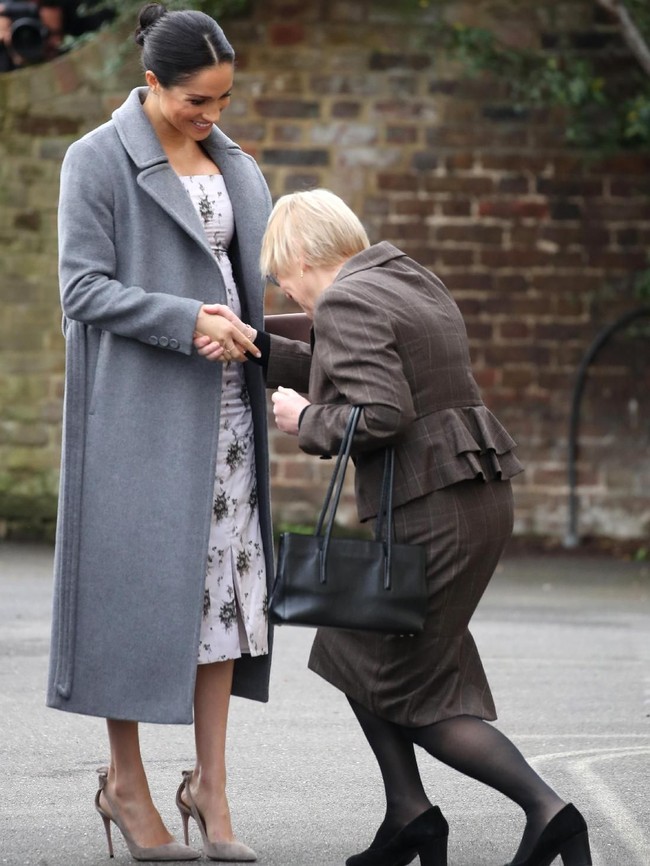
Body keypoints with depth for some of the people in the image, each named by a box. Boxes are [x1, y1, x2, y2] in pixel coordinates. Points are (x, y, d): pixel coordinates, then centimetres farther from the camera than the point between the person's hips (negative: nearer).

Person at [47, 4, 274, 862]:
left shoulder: (231, 164, 12)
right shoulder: (97, 161, -7)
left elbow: (260, 266, 16)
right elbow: (84, 289, -12)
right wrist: (189, 322, -22)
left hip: (221, 405, 6)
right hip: (138, 406, -6)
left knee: (223, 582, 2)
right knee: (140, 584, -2)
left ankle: (210, 784, 7)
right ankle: (126, 784, 9)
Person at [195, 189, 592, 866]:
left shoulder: (345, 302, -11)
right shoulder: (411, 282, 18)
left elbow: (380, 414, -22)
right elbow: (343, 375, 22)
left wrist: (305, 421, -6)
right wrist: (251, 345, 15)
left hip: (432, 511, -10)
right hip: (481, 497, 10)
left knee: (412, 694, 1)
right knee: (354, 649, 20)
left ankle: (546, 809, -11)